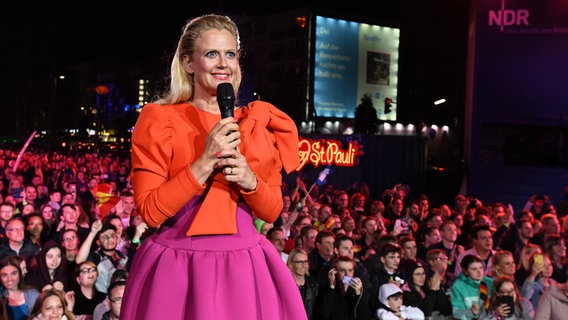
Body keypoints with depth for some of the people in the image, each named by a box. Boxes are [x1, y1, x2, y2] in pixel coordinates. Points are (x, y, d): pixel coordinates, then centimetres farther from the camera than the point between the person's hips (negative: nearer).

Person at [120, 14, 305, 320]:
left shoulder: (258, 121, 6)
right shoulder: (159, 120, -3)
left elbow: (272, 212, 7)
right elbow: (150, 211, -10)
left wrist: (250, 181, -13)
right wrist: (206, 162, -18)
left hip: (244, 266, 3)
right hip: (176, 269, -2)